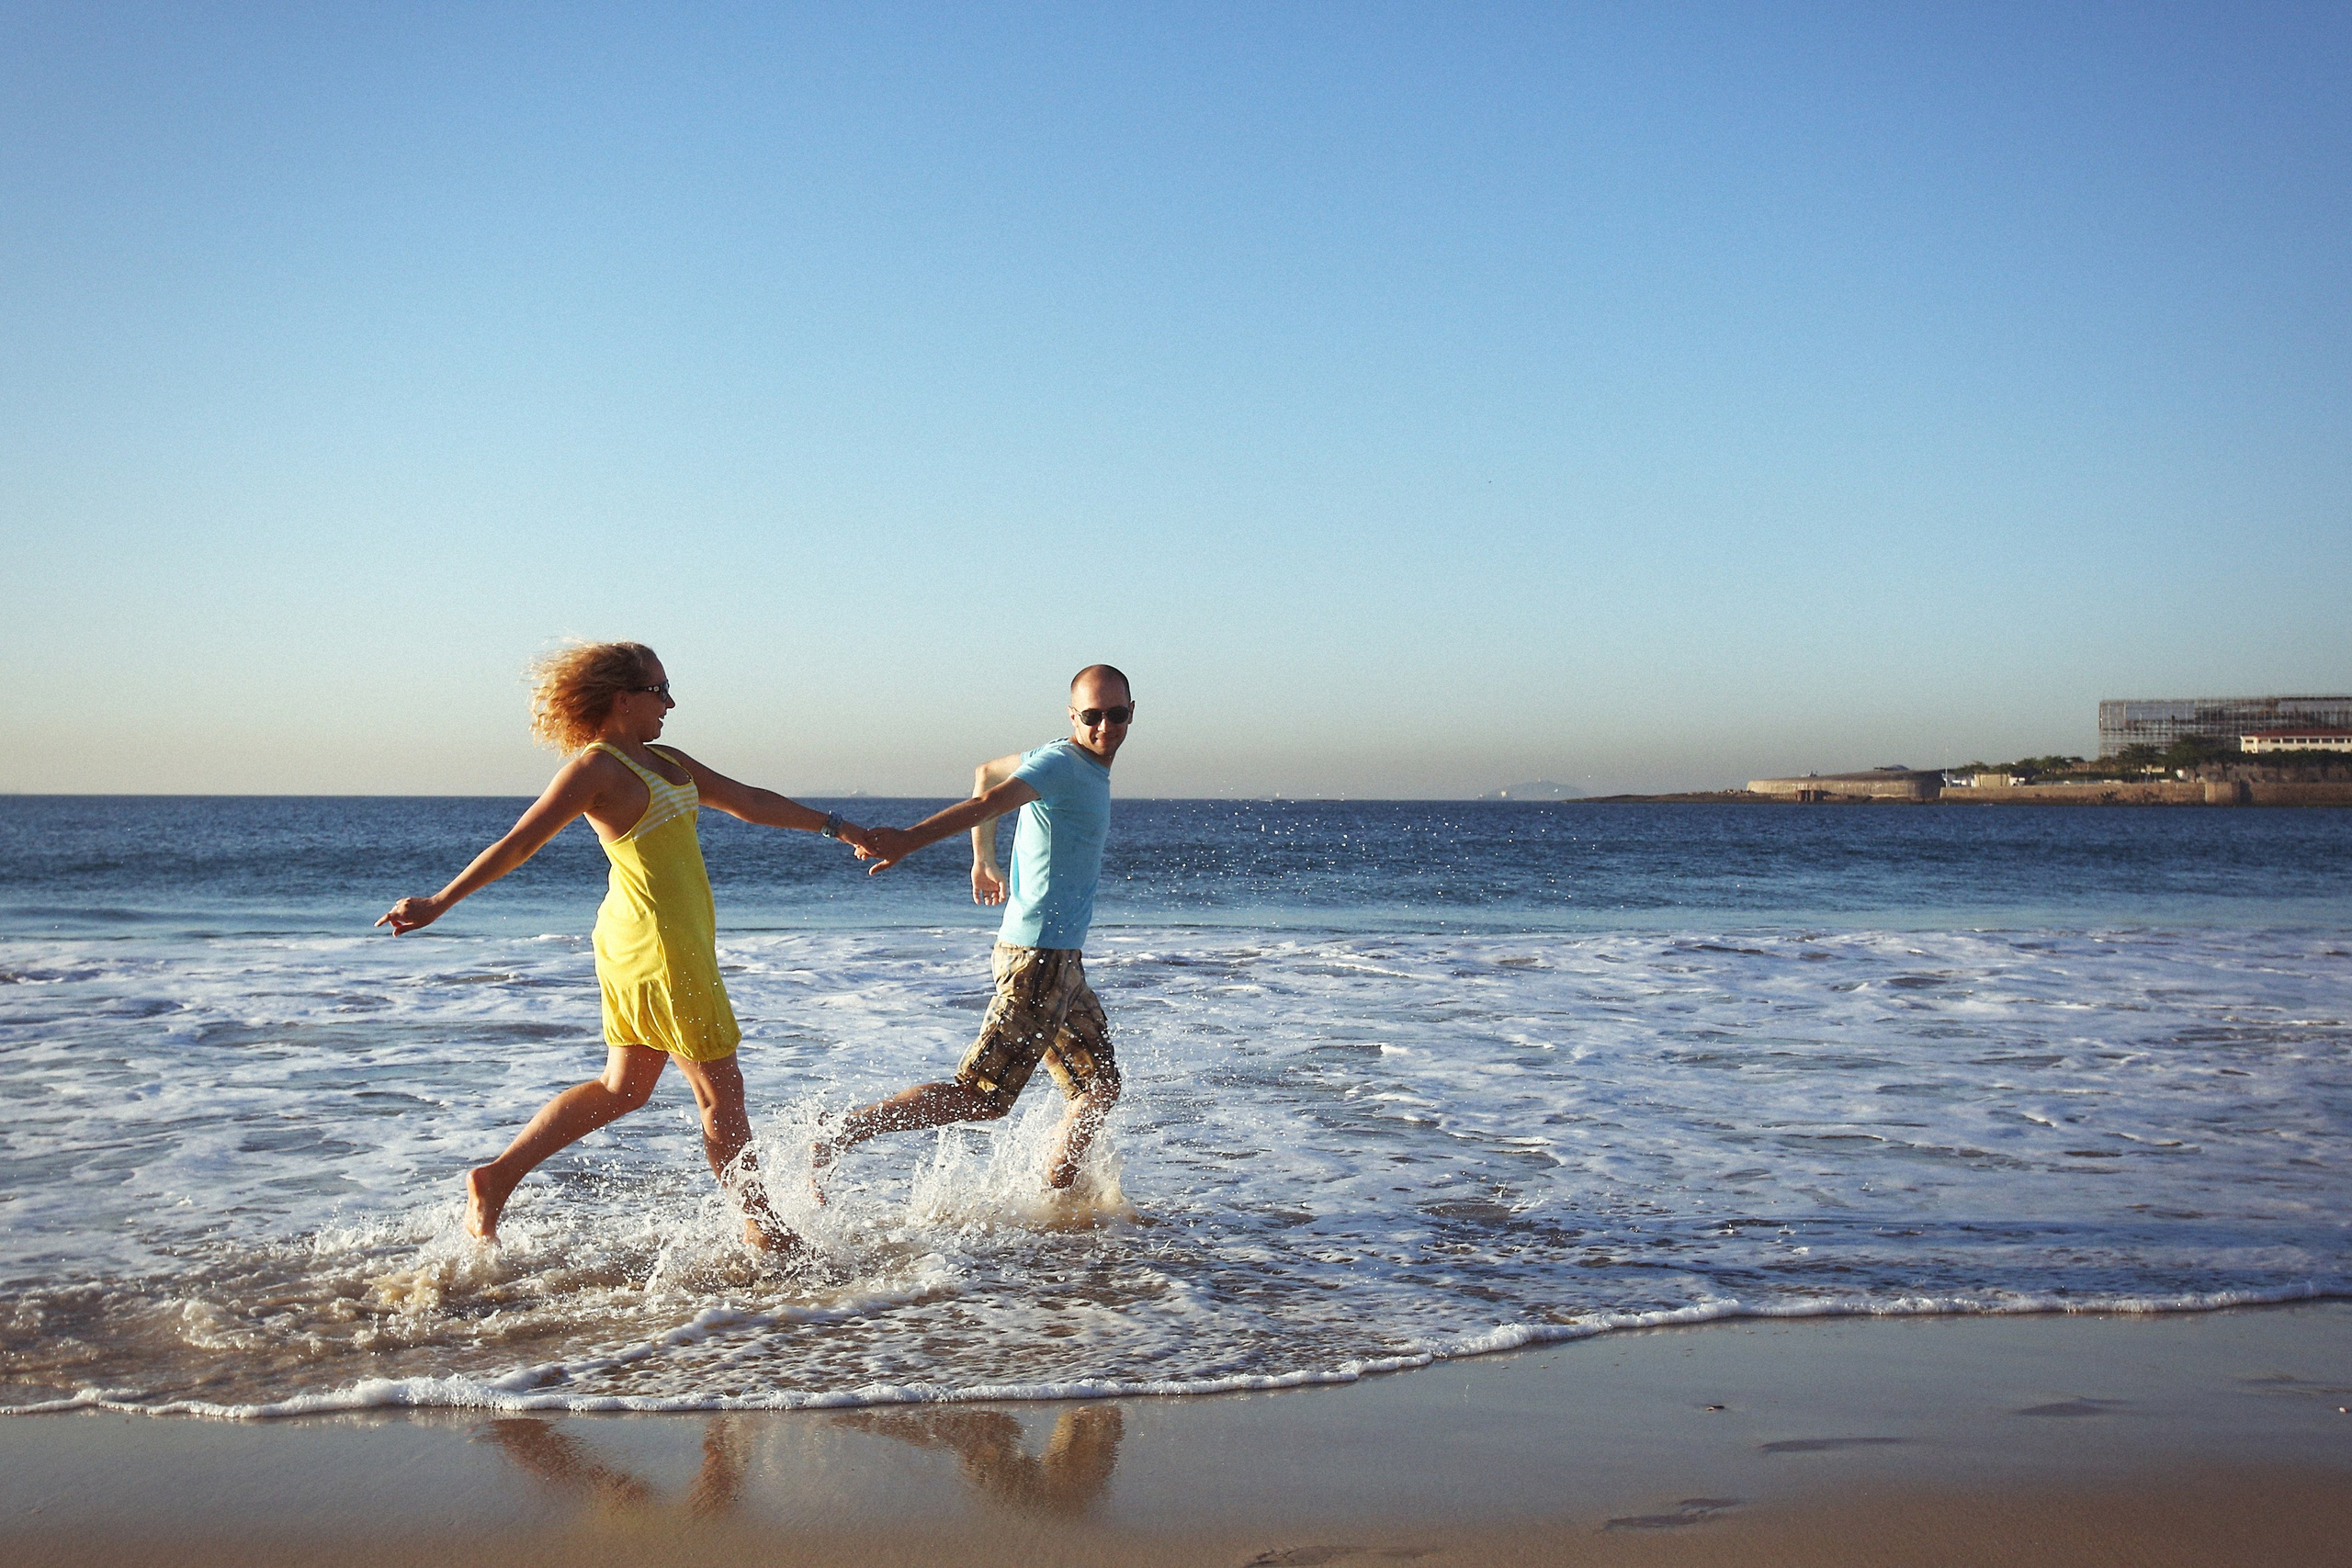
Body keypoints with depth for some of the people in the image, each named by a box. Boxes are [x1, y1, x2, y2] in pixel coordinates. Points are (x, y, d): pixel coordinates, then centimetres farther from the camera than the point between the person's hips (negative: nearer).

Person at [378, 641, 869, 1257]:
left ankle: (496, 1177, 16)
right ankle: (763, 1231, 13)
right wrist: (439, 903, -16)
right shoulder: (596, 766, -11)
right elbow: (520, 843, -13)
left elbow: (749, 801, 24)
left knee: (621, 1089, 14)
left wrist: (833, 825, 29)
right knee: (720, 1090, 1)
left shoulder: (665, 761, 16)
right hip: (659, 943, -10)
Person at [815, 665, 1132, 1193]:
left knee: (1099, 1089, 15)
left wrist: (984, 860, 29)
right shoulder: (1060, 763, -13)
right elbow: (987, 802, -30)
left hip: (1063, 961, 10)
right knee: (981, 1097, -11)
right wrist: (910, 838, -45)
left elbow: (986, 773, 28)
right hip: (1038, 956, -10)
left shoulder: (1086, 765, 15)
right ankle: (834, 1141, -9)